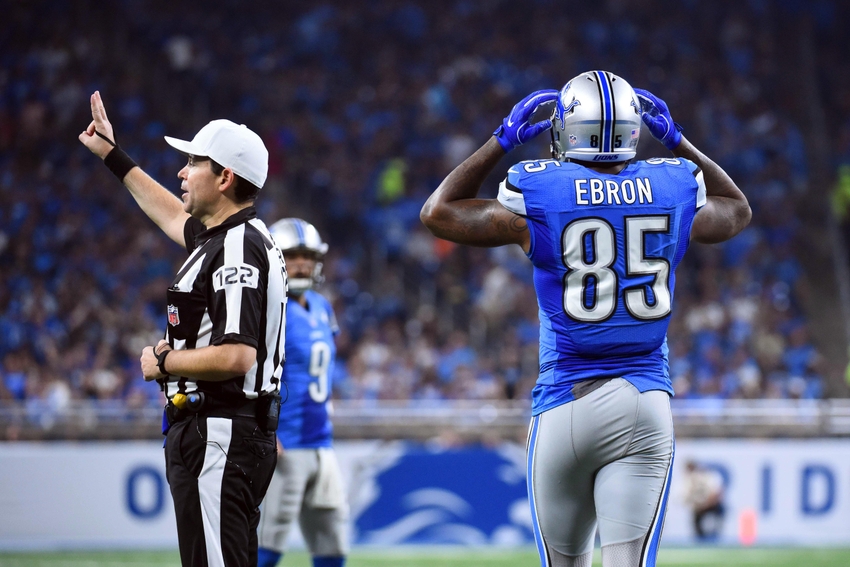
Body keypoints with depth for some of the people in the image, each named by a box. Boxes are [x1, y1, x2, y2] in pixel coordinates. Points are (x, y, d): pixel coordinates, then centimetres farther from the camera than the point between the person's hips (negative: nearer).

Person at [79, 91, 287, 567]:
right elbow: (174, 216, 39)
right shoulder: (221, 235, 15)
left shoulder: (236, 250, -16)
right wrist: (113, 156, 46)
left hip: (220, 439, -11)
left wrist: (163, 362, -11)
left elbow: (236, 357, -27)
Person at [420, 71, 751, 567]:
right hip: (647, 405, 1)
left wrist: (500, 143, 17)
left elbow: (439, 213, 12)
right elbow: (737, 210, 28)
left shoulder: (539, 197, -5)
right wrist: (678, 142, 30)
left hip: (566, 405, -1)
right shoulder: (674, 190, 3)